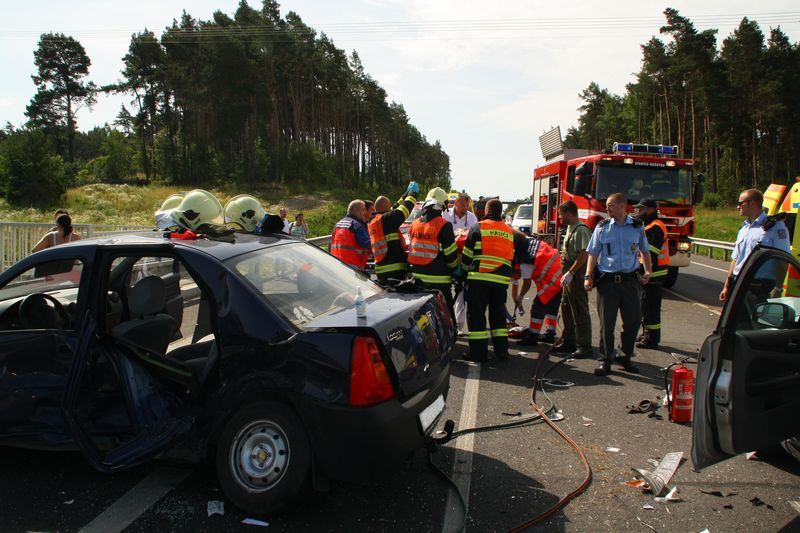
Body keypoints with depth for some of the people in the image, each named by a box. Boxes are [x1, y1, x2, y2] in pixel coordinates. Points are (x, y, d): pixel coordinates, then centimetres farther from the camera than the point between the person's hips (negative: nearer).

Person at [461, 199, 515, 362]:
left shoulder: (478, 227, -1)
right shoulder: (510, 232, 15)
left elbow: (467, 255, 3)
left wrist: (465, 269, 20)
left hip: (480, 277, -5)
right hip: (502, 279, 5)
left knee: (476, 313, 1)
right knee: (498, 313, 16)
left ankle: (478, 352, -1)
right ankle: (501, 350, 15)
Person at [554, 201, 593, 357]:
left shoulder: (581, 230, -17)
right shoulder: (570, 228, 15)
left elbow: (584, 255, -24)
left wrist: (570, 273, -24)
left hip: (577, 277, -10)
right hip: (569, 277, 10)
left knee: (580, 312, -4)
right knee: (567, 309, 17)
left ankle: (584, 346, 3)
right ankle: (568, 342, 27)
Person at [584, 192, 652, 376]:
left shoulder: (637, 227, 6)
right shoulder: (602, 227, 3)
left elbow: (645, 251, 17)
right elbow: (593, 254, 3)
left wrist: (648, 271, 4)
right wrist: (588, 276, -6)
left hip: (630, 280, 2)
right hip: (607, 281, -1)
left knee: (634, 319, 5)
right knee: (607, 323, 2)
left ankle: (625, 357, 23)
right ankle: (605, 361, 12)